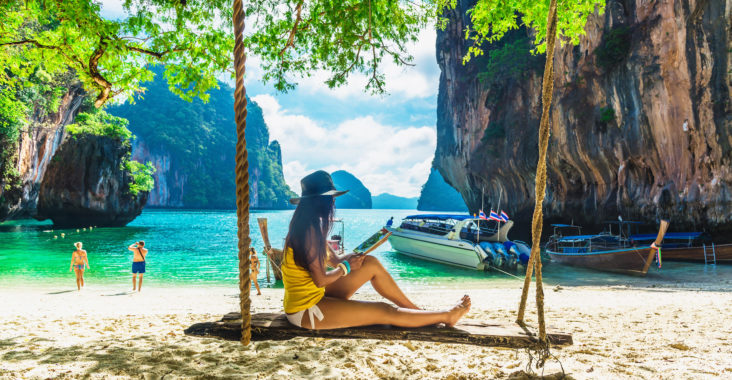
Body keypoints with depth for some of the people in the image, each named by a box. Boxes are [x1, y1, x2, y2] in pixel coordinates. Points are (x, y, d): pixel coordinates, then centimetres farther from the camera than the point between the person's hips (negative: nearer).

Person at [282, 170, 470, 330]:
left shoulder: (309, 225, 8)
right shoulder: (310, 229, -22)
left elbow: (334, 259, 13)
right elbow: (320, 280, -23)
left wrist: (351, 257, -6)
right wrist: (347, 267, -7)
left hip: (317, 296, 9)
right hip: (305, 311, -9)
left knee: (371, 263, 5)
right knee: (384, 312, -7)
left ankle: (417, 310, 13)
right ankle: (446, 316, 9)